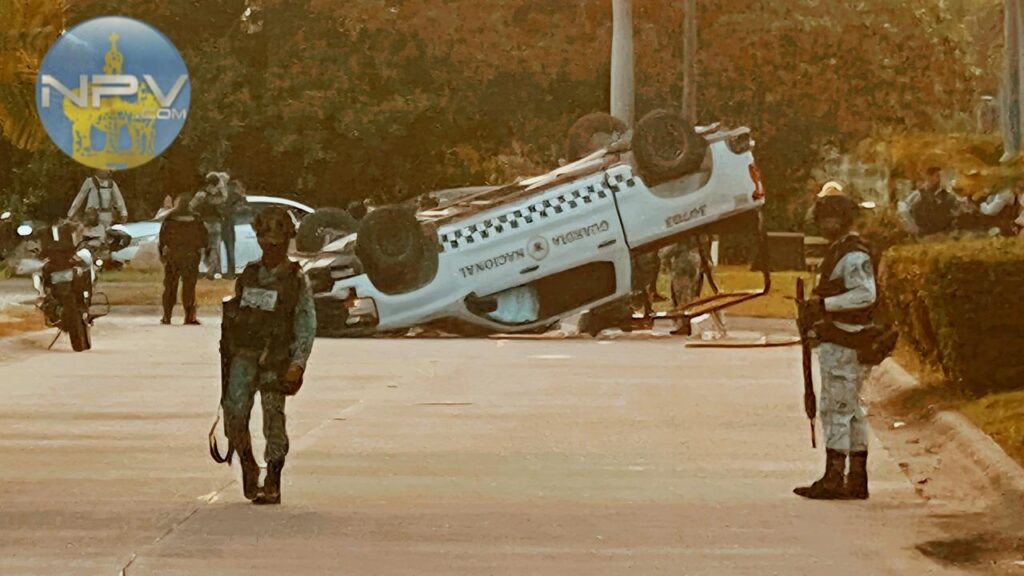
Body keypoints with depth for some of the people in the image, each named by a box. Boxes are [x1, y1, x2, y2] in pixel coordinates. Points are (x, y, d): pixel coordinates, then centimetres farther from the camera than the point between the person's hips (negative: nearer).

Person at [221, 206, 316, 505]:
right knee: (234, 413, -10)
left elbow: (307, 325, -4)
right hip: (243, 355, 3)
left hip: (276, 359, -3)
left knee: (274, 418, -2)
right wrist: (228, 354, 17)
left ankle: (272, 484, 5)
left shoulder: (296, 279, 0)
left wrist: (298, 364, -15)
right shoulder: (248, 275, 11)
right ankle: (248, 466, 11)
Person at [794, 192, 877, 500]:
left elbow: (866, 293, -25)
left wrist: (823, 304, -24)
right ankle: (857, 480, 16)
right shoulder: (838, 251, 19)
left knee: (836, 408, -9)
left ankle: (834, 479, -8)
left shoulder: (854, 255, -15)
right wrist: (816, 311, 10)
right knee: (851, 410, 12)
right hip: (842, 341, 11)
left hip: (842, 344, -11)